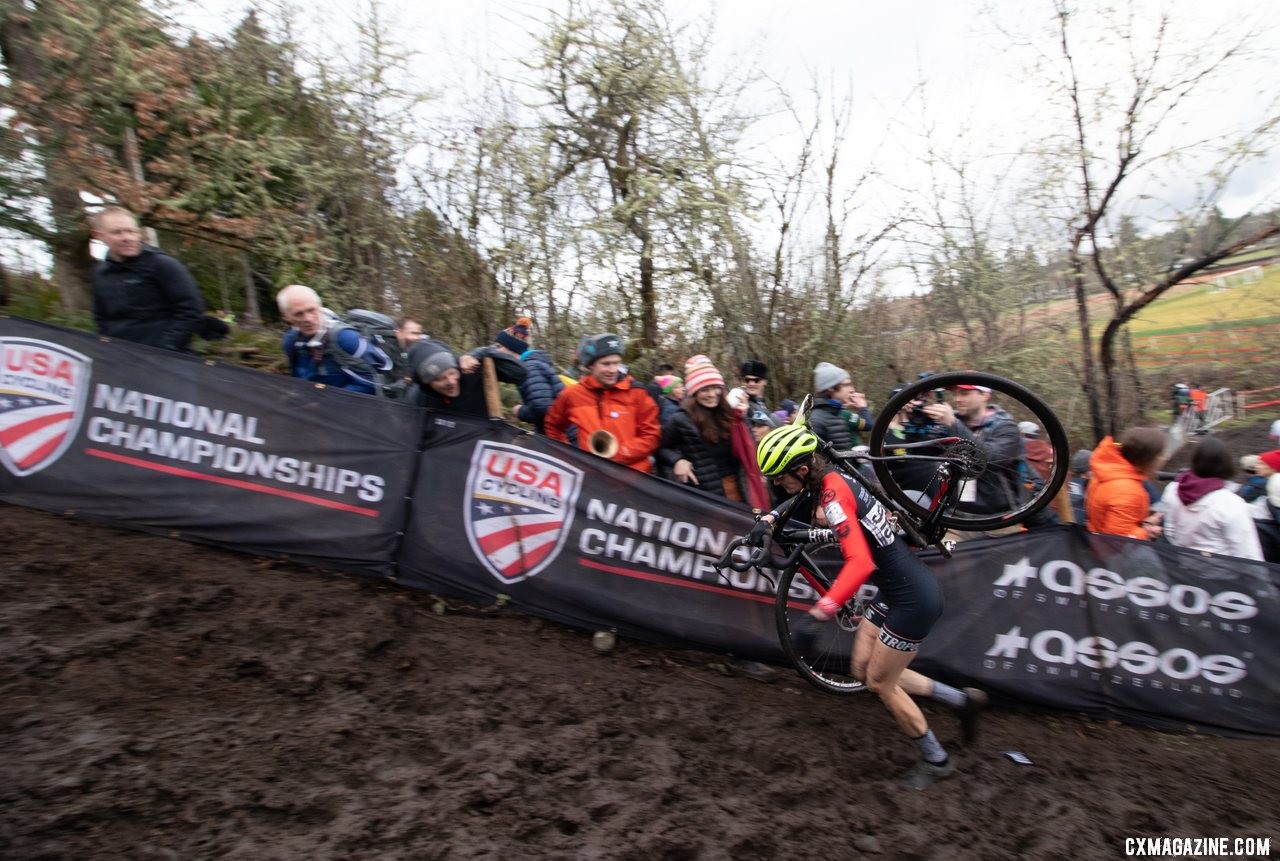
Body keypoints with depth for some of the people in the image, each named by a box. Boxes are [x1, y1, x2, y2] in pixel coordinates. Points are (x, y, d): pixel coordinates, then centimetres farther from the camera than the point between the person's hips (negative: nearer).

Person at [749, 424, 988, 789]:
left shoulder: (833, 493, -27)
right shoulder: (831, 478, 0)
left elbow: (860, 563, -38)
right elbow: (799, 499, 23)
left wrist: (816, 616, -43)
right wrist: (769, 519, 7)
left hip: (914, 598, -9)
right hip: (898, 589, 9)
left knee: (880, 683, 8)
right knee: (865, 669, 17)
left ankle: (936, 761, 30)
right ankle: (962, 698, 30)